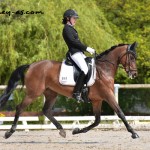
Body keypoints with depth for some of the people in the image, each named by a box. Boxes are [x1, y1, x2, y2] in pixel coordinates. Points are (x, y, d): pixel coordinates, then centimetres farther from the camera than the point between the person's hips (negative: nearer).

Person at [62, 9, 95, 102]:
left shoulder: (71, 29, 22)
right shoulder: (67, 29, -8)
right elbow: (73, 41, -18)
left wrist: (88, 49, 13)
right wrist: (87, 48, -17)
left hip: (79, 52, 11)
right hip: (74, 53, -11)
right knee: (85, 69, -25)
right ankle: (76, 93, -27)